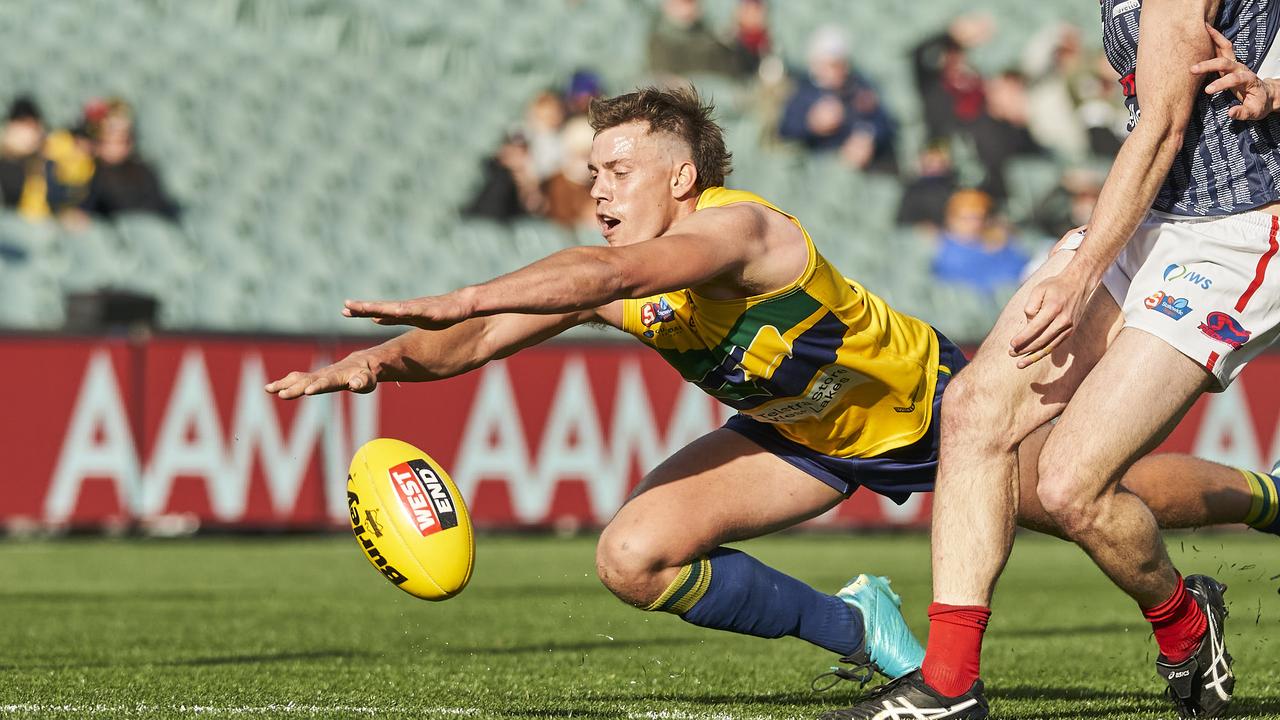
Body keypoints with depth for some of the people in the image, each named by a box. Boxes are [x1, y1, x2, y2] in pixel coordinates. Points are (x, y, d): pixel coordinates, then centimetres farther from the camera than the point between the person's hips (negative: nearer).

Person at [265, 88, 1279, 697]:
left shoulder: (740, 228, -37)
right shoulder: (615, 276, -16)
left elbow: (607, 274, -54)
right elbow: (471, 343, -19)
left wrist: (452, 300, -61)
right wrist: (380, 360, -39)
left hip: (922, 399, -6)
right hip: (801, 436, 6)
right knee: (634, 558, -12)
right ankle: (865, 635, 4)